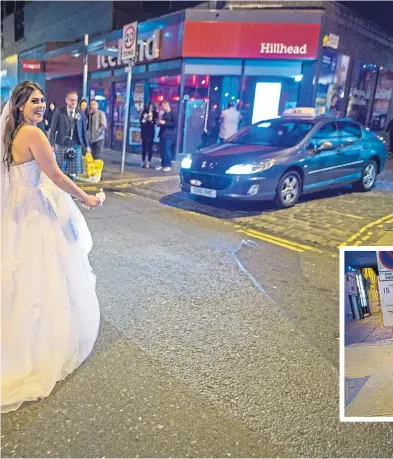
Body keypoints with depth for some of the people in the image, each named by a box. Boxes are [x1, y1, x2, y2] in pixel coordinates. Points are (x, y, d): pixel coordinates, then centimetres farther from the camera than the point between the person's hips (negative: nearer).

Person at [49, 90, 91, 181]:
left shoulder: (81, 114, 6)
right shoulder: (58, 112, -1)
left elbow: (84, 130, 11)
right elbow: (53, 129, 0)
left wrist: (87, 145, 12)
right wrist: (52, 144, -6)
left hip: (75, 147, 2)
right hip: (61, 146, -2)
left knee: (72, 172, 4)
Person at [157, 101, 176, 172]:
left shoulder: (172, 114, -5)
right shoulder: (164, 114, 19)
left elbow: (174, 124, -13)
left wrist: (164, 123, -15)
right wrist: (160, 123, 8)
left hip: (168, 135, -8)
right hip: (162, 134, 8)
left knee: (167, 150, -9)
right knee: (162, 150, 7)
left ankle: (168, 166, -4)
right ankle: (163, 165, 13)